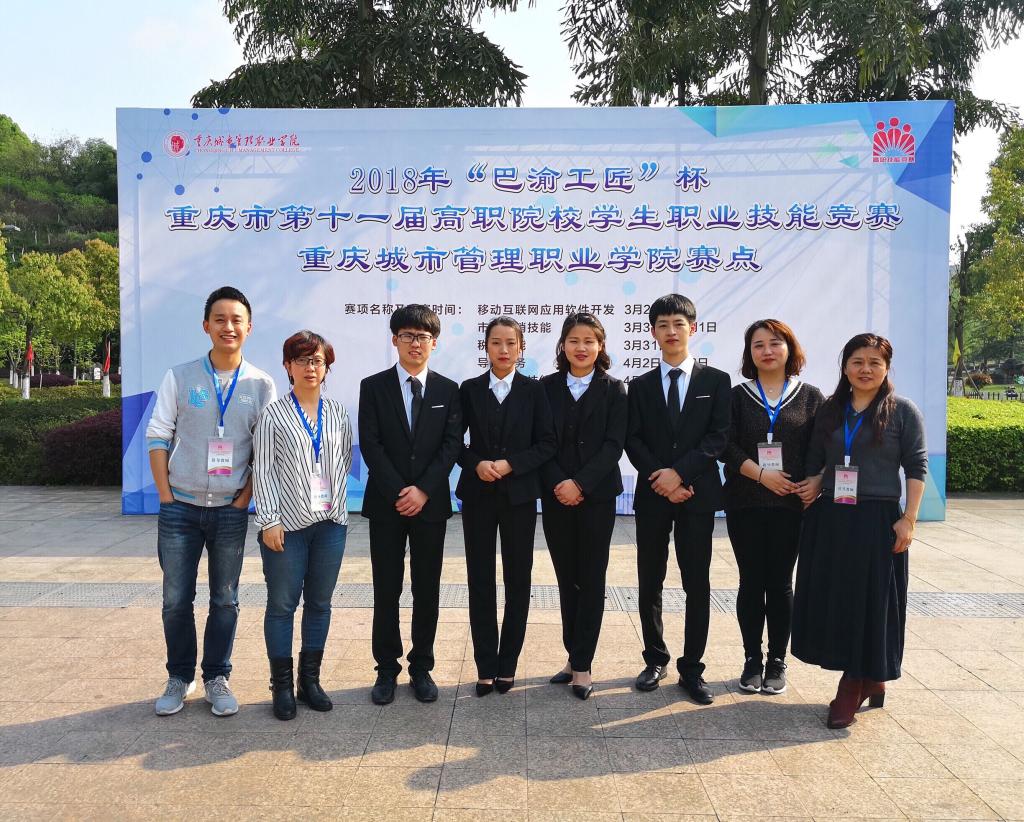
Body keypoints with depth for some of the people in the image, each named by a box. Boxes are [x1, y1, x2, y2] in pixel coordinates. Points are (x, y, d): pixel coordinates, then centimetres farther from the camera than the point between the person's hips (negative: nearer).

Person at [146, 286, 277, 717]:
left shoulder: (261, 385, 0)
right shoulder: (179, 377, 0)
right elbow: (157, 436, 1)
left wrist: (245, 499, -5)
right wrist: (166, 496, -4)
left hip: (231, 510, 0)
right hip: (180, 507, 0)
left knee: (225, 600, 9)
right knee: (176, 599, 6)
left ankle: (217, 679, 24)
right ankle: (179, 677, 24)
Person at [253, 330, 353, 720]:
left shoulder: (337, 413, 6)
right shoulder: (274, 414, -3)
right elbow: (262, 470, -6)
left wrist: (334, 494, 4)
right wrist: (269, 520, -11)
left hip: (330, 522, 4)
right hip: (287, 524, -3)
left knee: (320, 603, 10)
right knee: (282, 604, 4)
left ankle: (310, 680, 23)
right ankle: (282, 686, 16)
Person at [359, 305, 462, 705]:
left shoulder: (448, 390, 5)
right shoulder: (373, 386, 2)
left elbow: (452, 444, -2)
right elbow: (370, 445, -5)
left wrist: (423, 490, -13)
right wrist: (398, 493, -13)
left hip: (431, 503, 1)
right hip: (385, 504, -1)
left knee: (427, 590, 7)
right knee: (386, 590, 6)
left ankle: (421, 668, 21)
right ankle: (387, 669, 19)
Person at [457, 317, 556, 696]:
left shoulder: (533, 390, 1)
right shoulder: (470, 389, 4)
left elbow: (547, 443, -3)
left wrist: (510, 464, -15)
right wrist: (477, 464, -13)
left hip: (519, 494, 0)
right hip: (477, 494, 1)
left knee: (518, 578, 5)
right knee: (480, 579, 4)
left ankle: (507, 665, 17)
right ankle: (486, 667, 14)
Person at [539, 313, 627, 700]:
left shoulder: (614, 390, 2)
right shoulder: (547, 387, 6)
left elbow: (613, 444, -6)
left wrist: (580, 484, -16)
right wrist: (558, 485, -12)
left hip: (596, 495, -2)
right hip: (556, 496, 2)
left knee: (591, 580, 2)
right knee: (567, 579, 9)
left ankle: (582, 664, 9)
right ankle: (574, 657, 20)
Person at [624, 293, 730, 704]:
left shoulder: (716, 380, 5)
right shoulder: (641, 385, 9)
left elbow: (718, 437, -4)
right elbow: (633, 441, 2)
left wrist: (679, 472, -15)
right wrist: (662, 480, -12)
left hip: (697, 494, -1)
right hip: (652, 495, 2)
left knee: (697, 584, 2)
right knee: (649, 583, 8)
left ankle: (692, 669, 12)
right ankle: (655, 659, 23)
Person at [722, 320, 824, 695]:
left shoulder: (810, 396, 6)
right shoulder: (738, 396, 5)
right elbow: (727, 445, -3)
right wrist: (761, 474, -15)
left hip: (790, 504, 0)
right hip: (745, 503, 0)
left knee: (780, 582, 5)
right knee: (751, 582, 5)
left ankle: (777, 661, 17)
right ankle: (752, 660, 16)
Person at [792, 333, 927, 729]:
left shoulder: (903, 411, -2)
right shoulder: (829, 411, 9)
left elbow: (916, 468, -4)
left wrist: (908, 519, -10)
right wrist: (813, 484, -3)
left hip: (876, 520, -4)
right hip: (829, 519, 4)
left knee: (870, 600, 3)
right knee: (830, 597, 7)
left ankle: (855, 685, 19)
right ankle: (868, 680, 25)